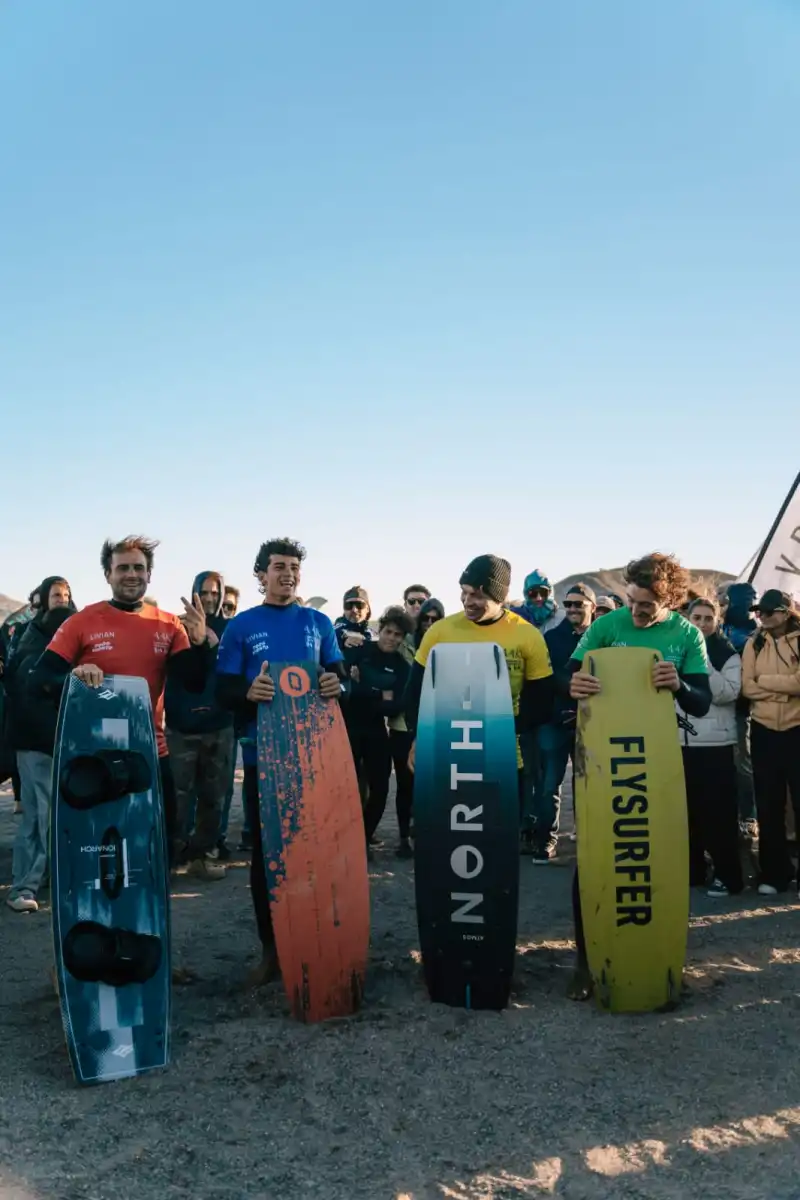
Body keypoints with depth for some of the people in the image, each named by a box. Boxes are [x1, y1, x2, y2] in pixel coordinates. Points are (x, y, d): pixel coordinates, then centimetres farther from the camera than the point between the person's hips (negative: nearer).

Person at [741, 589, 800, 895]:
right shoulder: (753, 644, 7)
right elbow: (747, 687, -2)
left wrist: (764, 680, -8)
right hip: (764, 730, 3)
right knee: (768, 805, 9)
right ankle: (774, 872, 18)